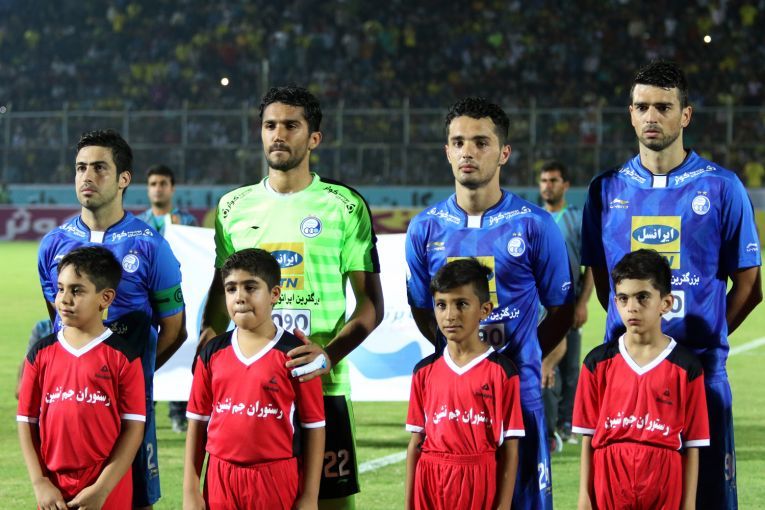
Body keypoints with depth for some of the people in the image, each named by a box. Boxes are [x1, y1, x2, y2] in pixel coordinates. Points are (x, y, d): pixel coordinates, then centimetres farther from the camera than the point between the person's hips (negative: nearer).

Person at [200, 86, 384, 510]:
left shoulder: (344, 206, 1)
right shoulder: (233, 207, 12)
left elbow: (370, 303, -1)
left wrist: (329, 354, -18)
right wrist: (207, 344, 2)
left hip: (321, 382, -3)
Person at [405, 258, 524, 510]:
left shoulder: (501, 371, -3)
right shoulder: (425, 371, 8)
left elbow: (510, 448, -4)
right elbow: (415, 444, 10)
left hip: (480, 486, -3)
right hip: (431, 488, 3)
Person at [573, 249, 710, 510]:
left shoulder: (686, 367, 0)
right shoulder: (598, 363, 5)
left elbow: (692, 445, 1)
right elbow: (588, 437, 7)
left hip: (665, 489, -1)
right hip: (610, 486, 1)